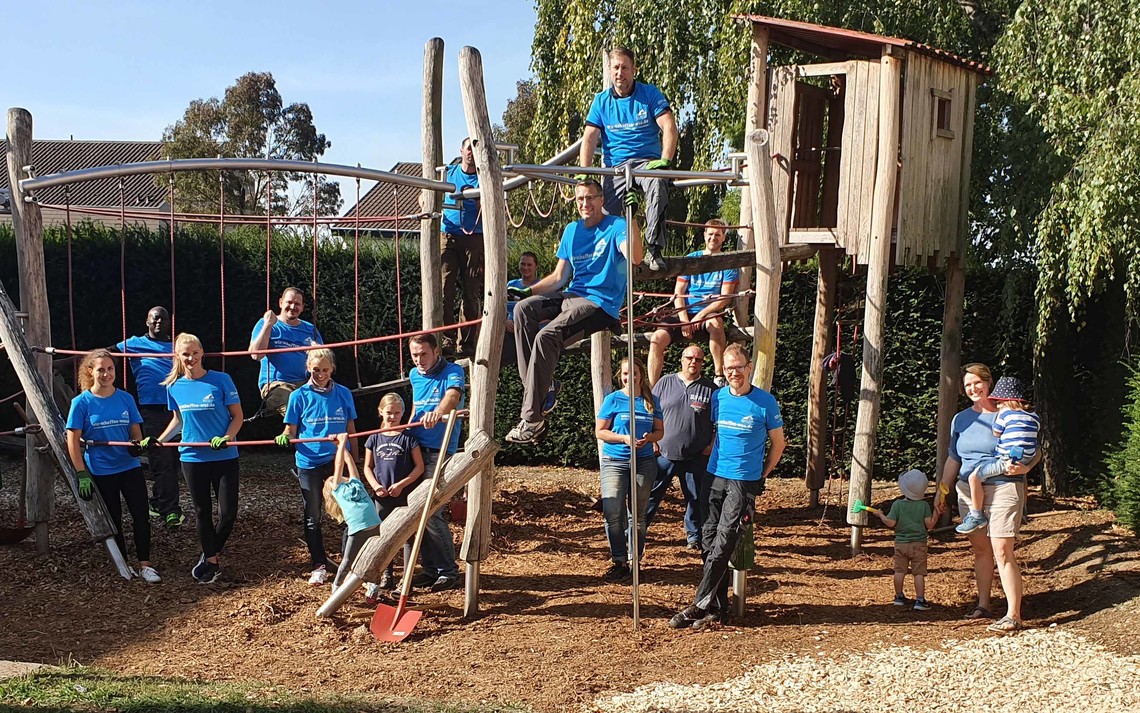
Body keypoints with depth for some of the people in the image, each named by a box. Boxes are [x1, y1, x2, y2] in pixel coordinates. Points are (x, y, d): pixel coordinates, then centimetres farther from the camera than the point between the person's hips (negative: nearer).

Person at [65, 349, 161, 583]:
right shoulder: (82, 402, -8)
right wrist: (82, 474, -11)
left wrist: (136, 445, -16)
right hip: (101, 472, -2)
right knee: (113, 521, 11)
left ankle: (145, 565, 8)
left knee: (141, 516, -2)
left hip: (130, 467, 2)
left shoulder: (125, 398, 0)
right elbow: (73, 441, -7)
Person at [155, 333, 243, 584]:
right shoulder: (174, 387, 4)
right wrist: (158, 440, 5)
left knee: (228, 512, -3)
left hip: (224, 457, -3)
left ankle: (210, 554, 22)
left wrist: (227, 438, -21)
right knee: (202, 512, 10)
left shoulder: (221, 380, -8)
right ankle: (212, 562, 24)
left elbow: (237, 415, -4)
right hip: (192, 457, 3)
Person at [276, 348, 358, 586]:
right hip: (309, 462, 0)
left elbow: (351, 431, 9)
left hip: (339, 460, 0)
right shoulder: (299, 396, 1)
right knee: (312, 517, 8)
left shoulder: (344, 394, 4)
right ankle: (319, 566, 19)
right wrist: (284, 438, -21)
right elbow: (291, 430, 2)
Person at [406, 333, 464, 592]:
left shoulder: (453, 372, -8)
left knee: (431, 513, -12)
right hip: (414, 449, 7)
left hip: (439, 451, -7)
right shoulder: (414, 375, 13)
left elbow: (453, 395, -30)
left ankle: (450, 572, -1)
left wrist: (438, 412, -50)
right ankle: (431, 568, 19)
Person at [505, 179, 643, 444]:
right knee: (523, 308, -16)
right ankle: (544, 385, -16)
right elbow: (558, 277, 19)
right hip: (573, 295, 8)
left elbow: (635, 258, -23)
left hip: (601, 303, -7)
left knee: (546, 337, -27)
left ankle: (532, 420, -23)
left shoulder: (616, 226, -2)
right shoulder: (572, 230, 18)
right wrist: (528, 290, 5)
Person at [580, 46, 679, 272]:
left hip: (647, 162, -3)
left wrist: (664, 161, -21)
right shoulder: (601, 100, 11)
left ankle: (654, 249, -36)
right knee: (605, 216, -21)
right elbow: (589, 138, 5)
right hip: (615, 167, 3)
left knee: (658, 183, -37)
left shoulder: (650, 93, 4)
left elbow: (669, 128, -5)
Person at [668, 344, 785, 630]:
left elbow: (778, 443, 4)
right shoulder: (717, 397, 5)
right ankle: (718, 608, 12)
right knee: (708, 543, 3)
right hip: (715, 477, 5)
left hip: (744, 483, -5)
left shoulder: (765, 402, -6)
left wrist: (761, 476, 6)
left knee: (721, 545, -10)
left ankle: (699, 606, -5)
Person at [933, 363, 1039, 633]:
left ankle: (1013, 615, -8)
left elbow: (1035, 452, 1)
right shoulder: (961, 420, 12)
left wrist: (1025, 467, -20)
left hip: (1003, 489, -5)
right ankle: (983, 605, 21)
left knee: (1002, 552, -10)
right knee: (980, 549, 10)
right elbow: (952, 459, 18)